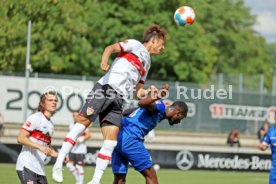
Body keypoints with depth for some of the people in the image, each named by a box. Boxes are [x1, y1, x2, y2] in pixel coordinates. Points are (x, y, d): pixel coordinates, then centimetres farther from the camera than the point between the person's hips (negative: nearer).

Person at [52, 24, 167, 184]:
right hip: (106, 88, -6)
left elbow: (138, 92, 28)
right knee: (84, 121, -16)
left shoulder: (147, 63, 28)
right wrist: (104, 60, -30)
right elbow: (111, 47, -9)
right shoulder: (135, 45, 9)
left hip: (118, 100, 7)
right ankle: (59, 163, -13)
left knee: (111, 140, -7)